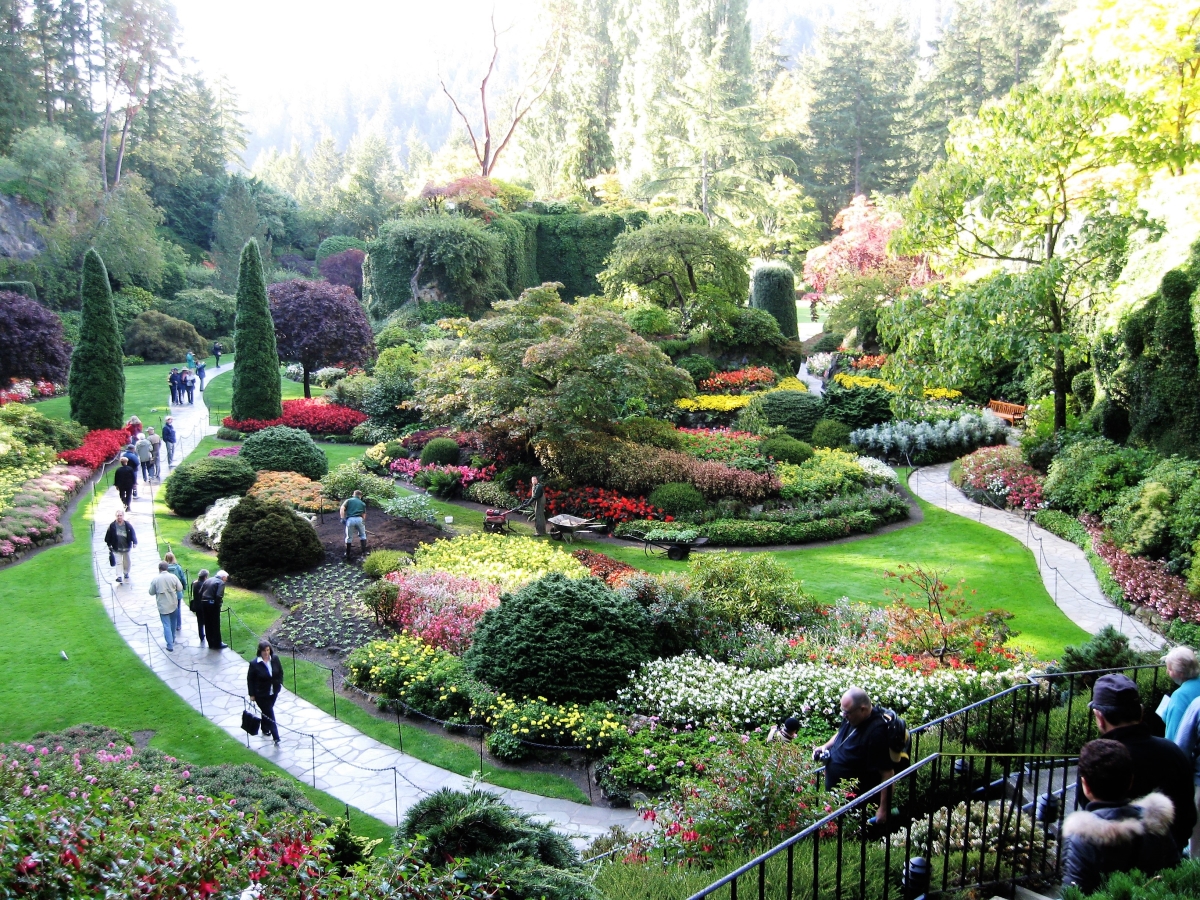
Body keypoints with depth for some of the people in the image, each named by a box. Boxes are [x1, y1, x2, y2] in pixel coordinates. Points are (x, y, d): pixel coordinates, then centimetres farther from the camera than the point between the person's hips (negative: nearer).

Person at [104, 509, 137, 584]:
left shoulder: (128, 525, -7)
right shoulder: (112, 525, -9)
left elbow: (133, 534, -4)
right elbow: (108, 535, 0)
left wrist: (134, 542, -17)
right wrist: (109, 544, -1)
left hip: (126, 547, 2)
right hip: (116, 548, -2)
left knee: (127, 562, 16)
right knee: (118, 562, -10)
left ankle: (126, 573, 37)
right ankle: (119, 576, -10)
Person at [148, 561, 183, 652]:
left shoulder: (155, 579, -12)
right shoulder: (173, 577, -8)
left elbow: (151, 592, -3)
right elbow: (180, 588, -2)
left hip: (163, 606, -3)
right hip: (173, 604, 3)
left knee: (166, 625, -1)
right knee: (172, 623, 22)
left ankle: (170, 646, -6)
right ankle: (172, 639, 39)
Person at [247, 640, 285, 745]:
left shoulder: (275, 659, -8)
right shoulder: (254, 663, -20)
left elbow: (280, 672, 7)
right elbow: (250, 679, -11)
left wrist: (279, 684, 2)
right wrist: (252, 694, -8)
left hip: (273, 692, 4)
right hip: (261, 695, -4)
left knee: (267, 712, 22)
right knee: (269, 714, -2)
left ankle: (265, 729, 46)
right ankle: (276, 738, 3)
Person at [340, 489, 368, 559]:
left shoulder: (348, 500, 17)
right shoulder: (362, 503, 22)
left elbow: (342, 509, 0)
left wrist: (342, 518, -5)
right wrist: (363, 522, 34)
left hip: (350, 520, -1)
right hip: (359, 519, 1)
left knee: (349, 537, 13)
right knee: (362, 536, 20)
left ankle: (348, 555, 17)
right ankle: (364, 554, 17)